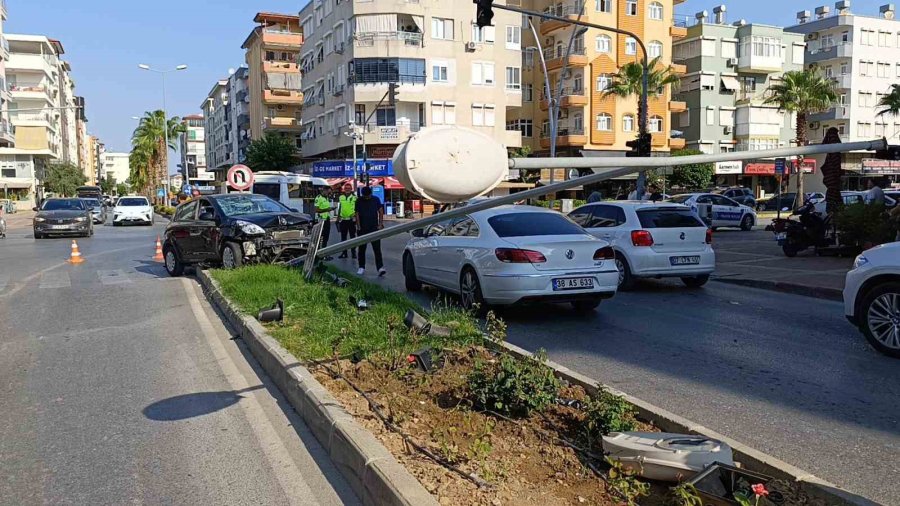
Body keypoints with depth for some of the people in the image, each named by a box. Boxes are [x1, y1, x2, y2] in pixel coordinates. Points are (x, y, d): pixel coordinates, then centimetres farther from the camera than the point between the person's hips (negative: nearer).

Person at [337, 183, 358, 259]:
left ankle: (353, 252, 7)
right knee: (343, 237, 7)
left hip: (352, 219, -4)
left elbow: (357, 209, -2)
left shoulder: (355, 198, -3)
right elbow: (339, 208, 16)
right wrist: (338, 218, 13)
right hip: (343, 220, 4)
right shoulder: (341, 198, 9)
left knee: (353, 236, 2)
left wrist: (355, 216, -15)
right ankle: (344, 252, 14)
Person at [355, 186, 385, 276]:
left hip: (374, 228, -1)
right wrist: (359, 227, -4)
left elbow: (381, 212, 5)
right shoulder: (359, 201, 2)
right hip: (363, 228, 1)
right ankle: (361, 267, 18)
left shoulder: (376, 200, 2)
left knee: (377, 249, -7)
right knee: (362, 249, 8)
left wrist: (380, 224, -2)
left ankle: (380, 268, -13)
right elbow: (357, 214, 2)